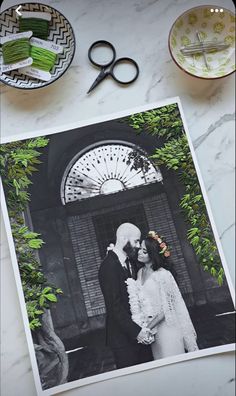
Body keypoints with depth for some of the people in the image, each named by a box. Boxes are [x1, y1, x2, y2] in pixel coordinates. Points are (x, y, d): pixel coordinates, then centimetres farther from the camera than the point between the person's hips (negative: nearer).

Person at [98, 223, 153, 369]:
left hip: (139, 332, 8)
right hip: (123, 336, -8)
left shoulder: (127, 262, 9)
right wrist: (136, 331, -20)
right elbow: (114, 305, -20)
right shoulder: (109, 266, -18)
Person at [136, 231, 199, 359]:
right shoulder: (140, 273, 3)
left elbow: (165, 310, -16)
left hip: (166, 329, -6)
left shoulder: (163, 275, -17)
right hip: (151, 330, 6)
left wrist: (146, 328, -16)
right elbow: (139, 301, 8)